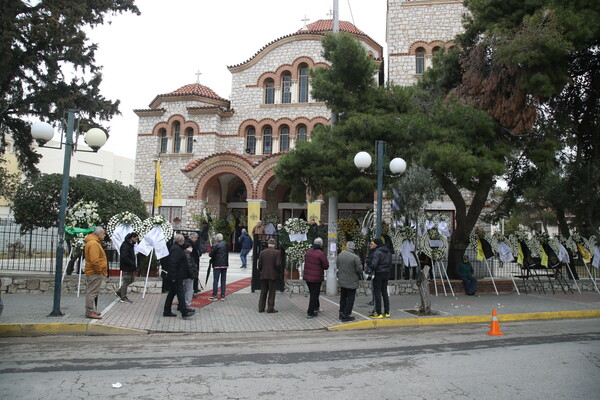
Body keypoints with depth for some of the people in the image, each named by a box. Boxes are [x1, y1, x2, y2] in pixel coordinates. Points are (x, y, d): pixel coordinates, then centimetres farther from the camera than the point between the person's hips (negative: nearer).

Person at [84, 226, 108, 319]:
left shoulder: (94, 242, 17)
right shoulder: (93, 243, -18)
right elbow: (94, 260, -25)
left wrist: (101, 271, 21)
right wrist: (99, 271, -17)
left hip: (92, 272, 11)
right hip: (95, 273, -11)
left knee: (92, 292, 16)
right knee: (92, 292, -6)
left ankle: (91, 310, 25)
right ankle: (90, 312, -2)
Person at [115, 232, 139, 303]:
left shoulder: (130, 245, 14)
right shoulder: (125, 246, -19)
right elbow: (124, 257, -27)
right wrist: (133, 264, -21)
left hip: (130, 268, 10)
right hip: (126, 267, -10)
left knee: (130, 280, 17)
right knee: (126, 282, -1)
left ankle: (119, 292, 26)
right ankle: (123, 298, 9)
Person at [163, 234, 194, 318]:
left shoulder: (174, 247, 17)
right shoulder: (176, 249, -16)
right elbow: (173, 263, -24)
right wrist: (173, 276, -24)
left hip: (174, 276, 11)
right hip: (177, 277, -11)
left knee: (171, 293, 14)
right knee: (180, 293, -8)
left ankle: (167, 311, 20)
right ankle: (184, 312, -6)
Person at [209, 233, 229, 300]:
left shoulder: (216, 246, -13)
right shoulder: (226, 244, 2)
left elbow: (211, 255, -11)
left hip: (217, 265, -5)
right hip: (225, 264, 5)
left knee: (215, 280, 1)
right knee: (223, 280, 9)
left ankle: (214, 295, 3)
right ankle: (223, 295, 12)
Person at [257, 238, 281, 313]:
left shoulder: (262, 252, 1)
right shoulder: (277, 252, -9)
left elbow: (259, 264, 0)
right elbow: (278, 264, -15)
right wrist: (278, 272, 2)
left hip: (264, 275, 3)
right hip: (273, 275, -3)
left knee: (263, 292, 12)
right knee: (271, 293, 6)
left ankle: (261, 308, 16)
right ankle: (270, 308, 9)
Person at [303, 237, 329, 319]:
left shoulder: (308, 251, 3)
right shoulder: (321, 254, -17)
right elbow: (326, 266, -11)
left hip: (307, 276, 7)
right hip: (316, 278, -7)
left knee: (313, 293, 22)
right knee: (314, 295, 3)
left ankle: (316, 307, 36)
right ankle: (310, 313, 6)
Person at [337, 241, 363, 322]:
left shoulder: (340, 255, 0)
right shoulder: (355, 257, -20)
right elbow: (359, 269, -15)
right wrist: (360, 273, 6)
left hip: (342, 281, 6)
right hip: (351, 282, -6)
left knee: (343, 298, 18)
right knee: (350, 298, 4)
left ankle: (342, 313, 26)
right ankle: (346, 315, 4)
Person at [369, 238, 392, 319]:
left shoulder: (377, 252, -16)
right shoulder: (388, 252, 9)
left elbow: (374, 264, -24)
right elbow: (390, 263, 14)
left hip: (378, 274, -8)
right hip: (386, 273, 8)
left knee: (377, 292, 0)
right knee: (384, 292, 14)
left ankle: (378, 313, 1)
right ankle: (387, 312, 18)